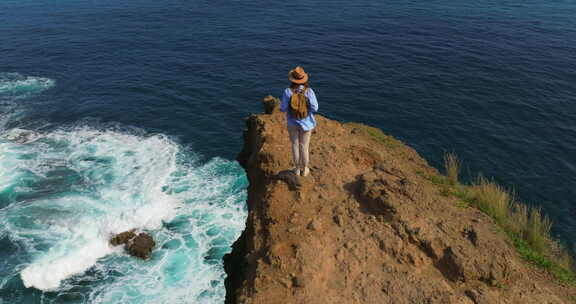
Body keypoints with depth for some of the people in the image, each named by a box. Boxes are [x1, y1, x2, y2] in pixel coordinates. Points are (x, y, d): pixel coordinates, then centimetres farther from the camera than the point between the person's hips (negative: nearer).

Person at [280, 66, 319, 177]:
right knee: (304, 146, 16)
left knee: (295, 145, 18)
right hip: (306, 123, 0)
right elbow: (314, 108, -15)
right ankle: (305, 169, 32)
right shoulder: (309, 91, -19)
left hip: (293, 123, 0)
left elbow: (283, 108, -14)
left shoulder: (288, 91, -19)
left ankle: (297, 169, 32)